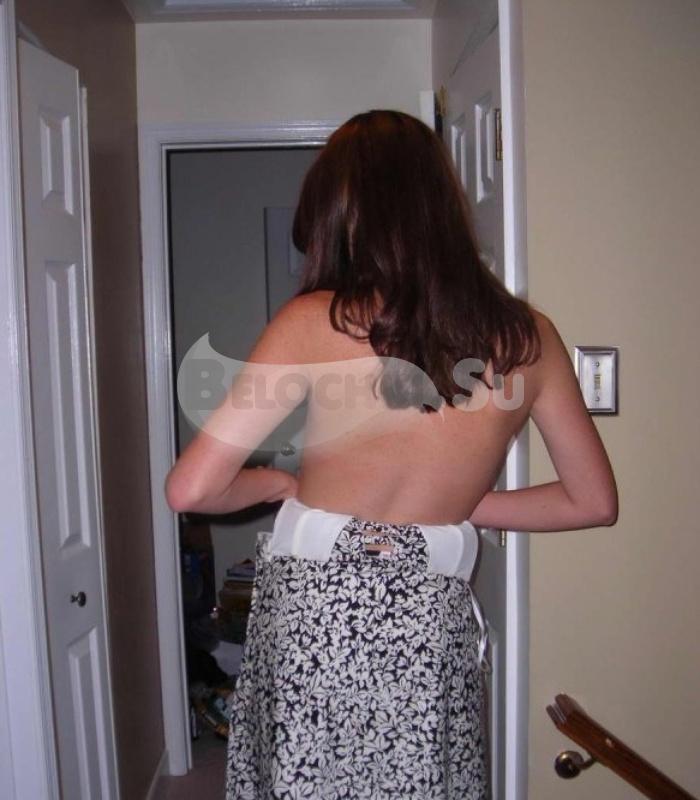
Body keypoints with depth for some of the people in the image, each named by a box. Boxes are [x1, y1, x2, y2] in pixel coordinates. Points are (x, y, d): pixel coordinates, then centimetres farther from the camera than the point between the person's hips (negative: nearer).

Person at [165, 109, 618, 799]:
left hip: (309, 616, -2)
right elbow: (594, 501, 5)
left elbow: (191, 489, -13)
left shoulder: (314, 323, -14)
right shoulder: (527, 337, -5)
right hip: (433, 626, 2)